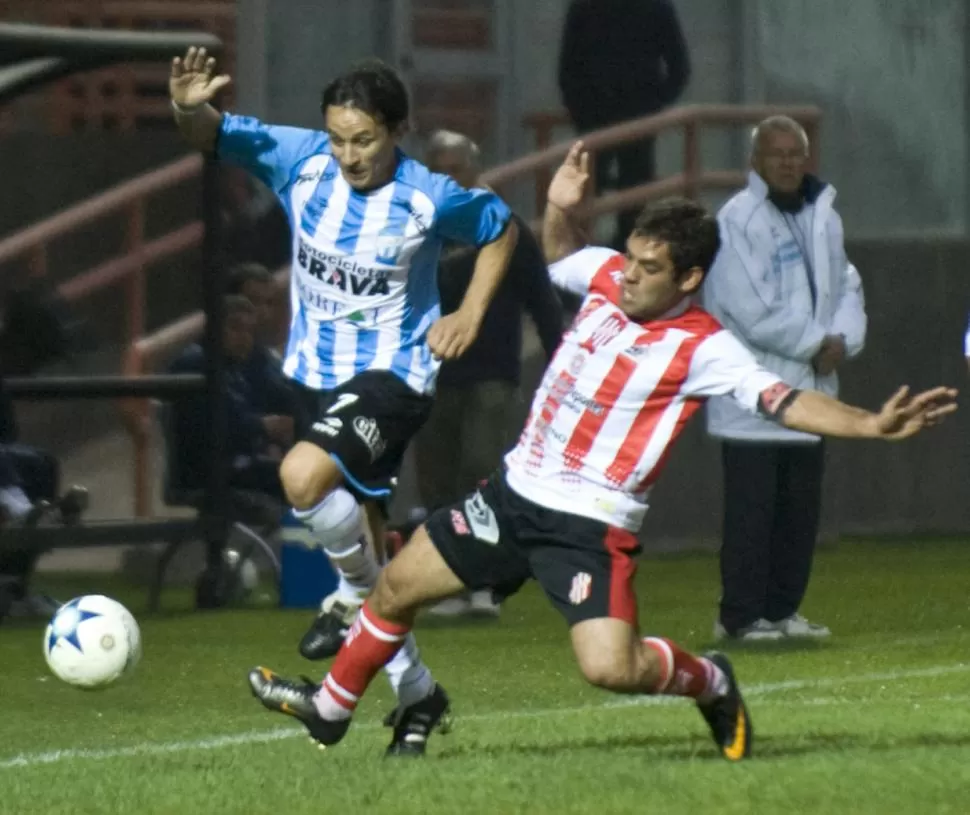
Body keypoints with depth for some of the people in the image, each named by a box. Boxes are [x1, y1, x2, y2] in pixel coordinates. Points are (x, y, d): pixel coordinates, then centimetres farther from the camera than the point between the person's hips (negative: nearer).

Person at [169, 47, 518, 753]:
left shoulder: (430, 198, -15)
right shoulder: (300, 159, -8)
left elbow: (502, 227, 5)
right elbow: (214, 135, -12)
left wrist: (471, 313, -5)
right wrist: (189, 107, -35)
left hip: (394, 375, -5)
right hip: (318, 374, 5)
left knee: (305, 476, -31)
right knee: (358, 536, 12)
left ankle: (360, 592, -3)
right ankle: (416, 692, 28)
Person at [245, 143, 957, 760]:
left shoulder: (703, 348, -16)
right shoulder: (607, 275, 1)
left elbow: (784, 400, -24)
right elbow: (558, 256, 25)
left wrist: (870, 425, -36)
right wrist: (559, 209, 5)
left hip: (592, 526, -6)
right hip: (516, 493, 6)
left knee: (611, 666, -23)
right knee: (397, 587, 11)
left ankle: (710, 681, 9)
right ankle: (331, 708, 32)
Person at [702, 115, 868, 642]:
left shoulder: (823, 216, 12)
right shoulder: (738, 220, -11)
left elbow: (846, 285, 15)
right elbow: (749, 308, -17)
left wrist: (843, 340, -5)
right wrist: (816, 344, -12)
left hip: (811, 390, 7)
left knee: (800, 509, 10)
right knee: (752, 510, -6)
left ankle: (782, 608, 18)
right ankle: (742, 615, -3)